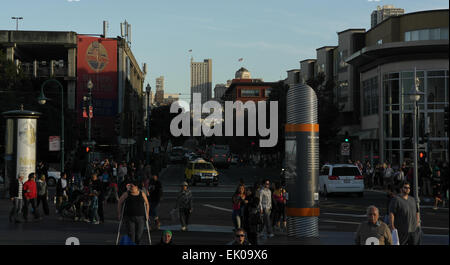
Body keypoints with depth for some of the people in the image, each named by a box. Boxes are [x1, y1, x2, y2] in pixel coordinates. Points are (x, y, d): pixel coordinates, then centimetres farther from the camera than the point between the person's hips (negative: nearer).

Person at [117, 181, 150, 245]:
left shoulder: (142, 194, 3)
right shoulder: (126, 194, 0)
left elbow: (147, 204, 12)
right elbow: (120, 203, 8)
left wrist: (147, 214, 8)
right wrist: (119, 214, 5)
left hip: (140, 218, 1)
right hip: (129, 218, -1)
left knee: (139, 234, 4)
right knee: (131, 235, -7)